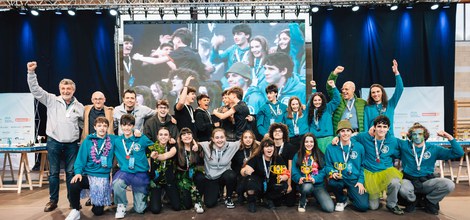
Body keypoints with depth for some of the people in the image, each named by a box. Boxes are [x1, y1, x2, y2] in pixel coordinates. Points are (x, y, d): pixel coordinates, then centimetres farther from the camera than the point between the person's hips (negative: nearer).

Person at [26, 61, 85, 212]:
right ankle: (53, 200, 22)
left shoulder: (79, 107, 4)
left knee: (71, 172, 7)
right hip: (54, 143, 0)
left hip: (72, 144, 1)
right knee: (53, 173, 8)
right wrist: (31, 72, -16)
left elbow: (85, 123, 16)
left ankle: (73, 199, 19)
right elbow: (36, 90, -7)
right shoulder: (51, 100, 0)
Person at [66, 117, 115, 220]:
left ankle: (97, 204, 34)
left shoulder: (112, 140, 3)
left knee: (98, 211, -4)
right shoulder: (87, 141, -1)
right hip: (87, 175, 0)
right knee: (74, 185, -34)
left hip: (103, 177, 0)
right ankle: (75, 210, -7)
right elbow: (81, 158, -6)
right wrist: (78, 172, -21)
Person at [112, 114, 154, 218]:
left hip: (140, 174, -1)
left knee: (140, 209, 2)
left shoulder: (142, 139, -4)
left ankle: (143, 196, 38)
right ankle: (121, 206, -6)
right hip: (125, 172, 1)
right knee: (117, 183, -36)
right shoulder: (117, 141, 0)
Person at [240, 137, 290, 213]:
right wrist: (246, 171, -49)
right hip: (258, 186, -3)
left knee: (283, 186, -24)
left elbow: (286, 174, -7)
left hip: (270, 188, 3)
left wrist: (282, 177, -31)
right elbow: (243, 171, -24)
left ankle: (268, 199, 7)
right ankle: (251, 201, 0)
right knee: (250, 182, -34)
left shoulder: (278, 159, -8)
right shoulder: (256, 158, -16)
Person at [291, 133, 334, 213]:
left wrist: (315, 179, -19)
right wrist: (299, 178, -21)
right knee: (307, 186, -40)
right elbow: (294, 172, 0)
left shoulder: (320, 155, 9)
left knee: (329, 208, -20)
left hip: (318, 185, 1)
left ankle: (317, 198, 15)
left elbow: (323, 171, 0)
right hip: (304, 184, -1)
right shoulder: (297, 156, 6)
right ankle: (302, 203, -5)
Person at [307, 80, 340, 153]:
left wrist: (333, 87, -3)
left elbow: (336, 99, 1)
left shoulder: (328, 108, 7)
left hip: (326, 138, -2)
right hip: (314, 139, 3)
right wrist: (313, 87, 29)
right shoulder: (310, 110, 13)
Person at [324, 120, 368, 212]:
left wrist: (361, 181, -4)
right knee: (332, 182, -37)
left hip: (355, 180, 1)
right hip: (339, 179, 0)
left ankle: (351, 195, 21)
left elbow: (363, 165, 7)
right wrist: (333, 172, -20)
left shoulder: (359, 147, 1)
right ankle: (341, 200, -1)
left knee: (363, 206, -17)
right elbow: (327, 166, 1)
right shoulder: (331, 148, -3)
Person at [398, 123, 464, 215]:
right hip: (409, 180, -2)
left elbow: (459, 153, 2)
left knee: (449, 185, -27)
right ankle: (412, 201, 4)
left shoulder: (433, 149, 7)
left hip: (427, 181, 2)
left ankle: (429, 201, 5)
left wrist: (450, 138, -7)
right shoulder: (404, 145, 3)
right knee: (403, 190, -38)